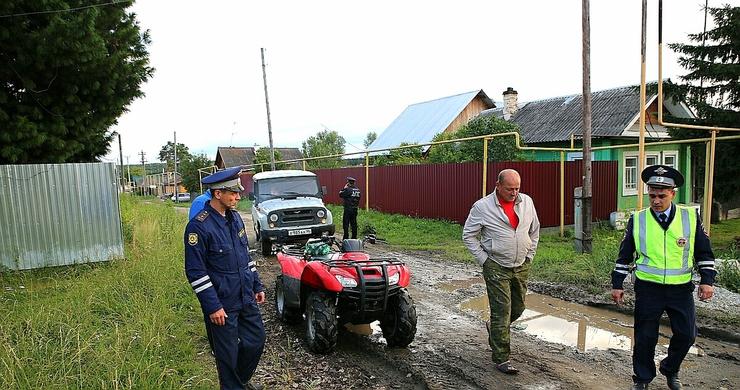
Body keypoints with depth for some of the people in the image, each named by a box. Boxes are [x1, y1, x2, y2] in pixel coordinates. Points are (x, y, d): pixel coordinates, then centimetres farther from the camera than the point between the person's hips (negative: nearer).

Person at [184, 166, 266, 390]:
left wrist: (257, 286, 14)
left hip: (247, 298, 7)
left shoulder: (235, 217, 5)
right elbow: (195, 271, -18)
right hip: (222, 305, -7)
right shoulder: (199, 226, -19)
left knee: (256, 340, 18)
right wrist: (213, 307, -18)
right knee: (228, 353, 9)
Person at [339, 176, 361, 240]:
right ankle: (354, 237, 16)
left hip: (348, 209, -7)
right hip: (355, 209, 7)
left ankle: (346, 238, 2)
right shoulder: (357, 190, 7)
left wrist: (344, 188, 3)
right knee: (354, 224, 12)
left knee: (346, 224, 1)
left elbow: (340, 194, -6)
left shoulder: (348, 189, -15)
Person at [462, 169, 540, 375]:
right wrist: (484, 260, -8)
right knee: (502, 311, -4)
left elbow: (534, 231, 16)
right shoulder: (482, 207, -11)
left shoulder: (527, 202, 3)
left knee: (518, 308, 16)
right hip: (496, 268, -5)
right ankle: (501, 358, 7)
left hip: (521, 266, 5)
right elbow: (469, 236, -5)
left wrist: (530, 256, 11)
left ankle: (495, 329, 45)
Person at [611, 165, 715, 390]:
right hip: (648, 289, -1)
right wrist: (617, 285, 3)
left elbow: (704, 253, 6)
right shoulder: (637, 219, -3)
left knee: (686, 335, 7)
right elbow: (624, 255, 4)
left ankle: (670, 370, 35)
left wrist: (707, 280, -2)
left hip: (681, 289, 1)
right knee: (645, 338, 5)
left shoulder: (691, 217, -2)